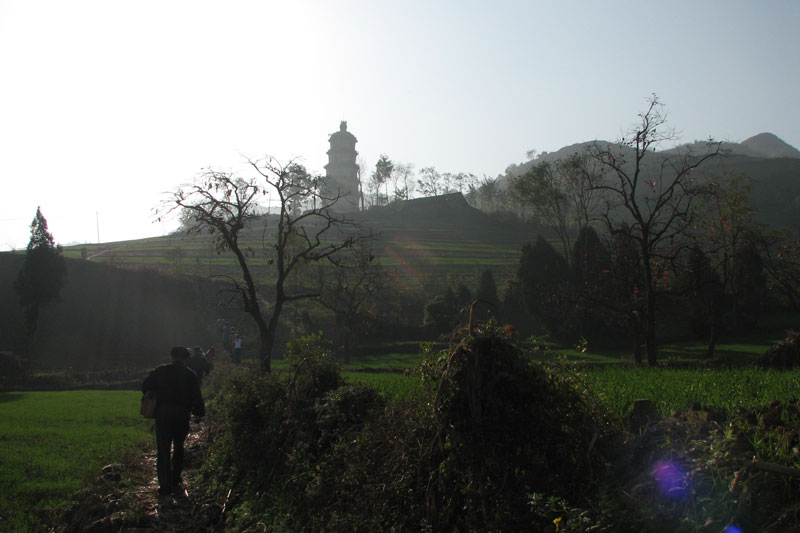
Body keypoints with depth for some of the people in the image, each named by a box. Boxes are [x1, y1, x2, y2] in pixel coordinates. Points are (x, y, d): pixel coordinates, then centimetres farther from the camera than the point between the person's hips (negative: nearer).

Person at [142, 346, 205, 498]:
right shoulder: (190, 374, 3)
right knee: (178, 449, 17)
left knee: (163, 450, 4)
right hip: (181, 414, 0)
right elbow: (197, 397, 0)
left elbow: (145, 387, 6)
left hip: (163, 413, 0)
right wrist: (200, 412, 13)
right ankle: (175, 483, 18)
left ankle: (165, 486, 1)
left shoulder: (160, 371, 6)